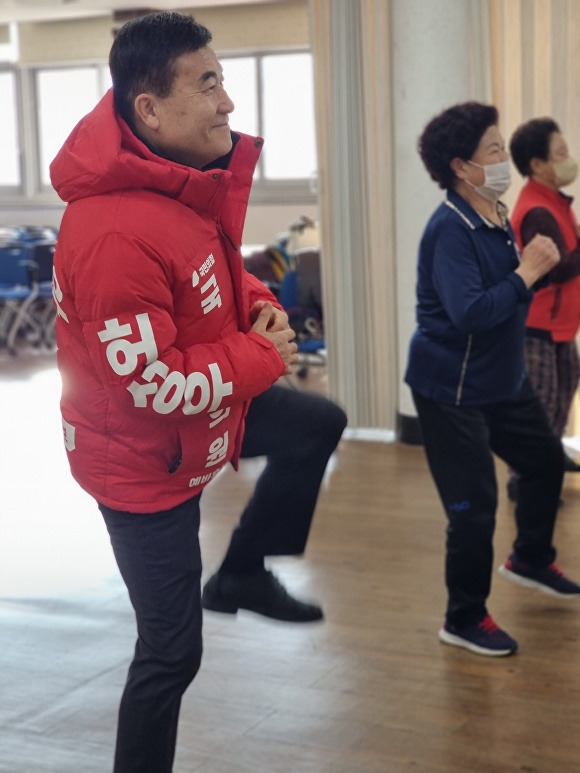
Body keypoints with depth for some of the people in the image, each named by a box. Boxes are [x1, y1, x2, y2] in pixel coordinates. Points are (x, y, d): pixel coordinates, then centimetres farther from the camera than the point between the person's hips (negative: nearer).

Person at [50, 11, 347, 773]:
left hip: (199, 410, 9)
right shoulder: (114, 235, -36)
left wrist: (260, 308, -8)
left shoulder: (183, 175, -5)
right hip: (145, 456, -9)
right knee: (172, 651, 3)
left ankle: (243, 574, 31)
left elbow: (219, 269, 14)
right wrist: (262, 358, -20)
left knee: (318, 425, 21)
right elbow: (156, 386, -33)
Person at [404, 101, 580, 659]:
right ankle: (465, 620, 13)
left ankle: (530, 559, 45)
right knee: (474, 507, -6)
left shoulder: (496, 217, 5)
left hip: (502, 380, 9)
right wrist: (527, 272, -25)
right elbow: (469, 313, -33)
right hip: (452, 389, -9)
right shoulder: (451, 229, -23)